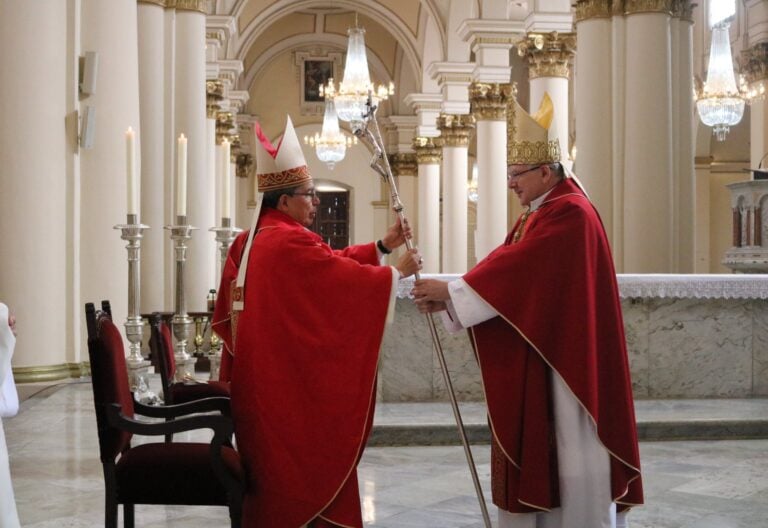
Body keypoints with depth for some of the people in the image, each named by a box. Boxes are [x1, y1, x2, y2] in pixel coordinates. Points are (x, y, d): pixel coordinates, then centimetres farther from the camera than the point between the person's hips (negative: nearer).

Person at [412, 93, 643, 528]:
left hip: (565, 359, -9)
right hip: (533, 358, 9)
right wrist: (450, 298, -5)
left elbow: (515, 265, -23)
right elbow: (506, 270, 8)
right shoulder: (536, 215, 14)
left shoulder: (571, 213, -16)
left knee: (570, 451, -1)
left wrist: (451, 291, -19)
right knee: (537, 451, 12)